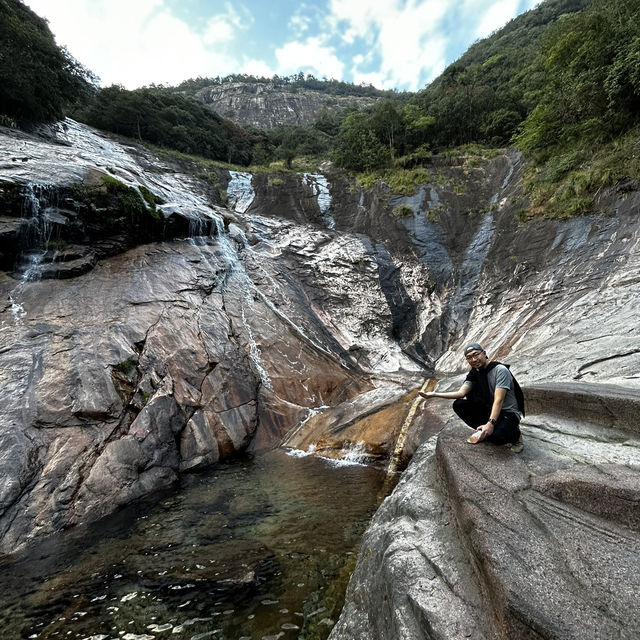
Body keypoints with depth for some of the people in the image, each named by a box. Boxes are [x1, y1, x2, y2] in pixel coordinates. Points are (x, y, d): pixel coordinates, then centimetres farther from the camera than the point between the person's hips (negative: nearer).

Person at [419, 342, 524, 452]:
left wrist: (491, 423, -38)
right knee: (458, 405, -13)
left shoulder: (500, 370, -18)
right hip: (487, 410, 6)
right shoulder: (474, 374, 2)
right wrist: (434, 394, -20)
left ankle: (515, 434, -1)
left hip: (509, 413, -5)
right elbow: (461, 393, -11)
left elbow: (498, 400, -27)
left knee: (496, 436, -35)